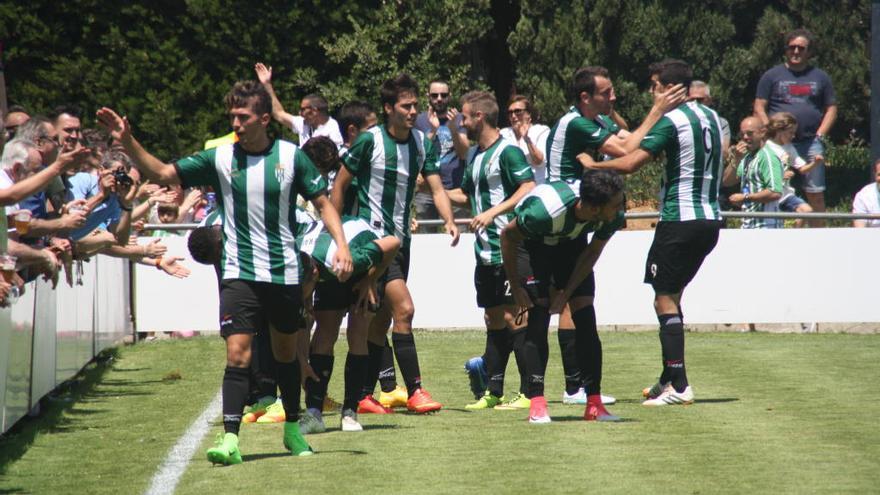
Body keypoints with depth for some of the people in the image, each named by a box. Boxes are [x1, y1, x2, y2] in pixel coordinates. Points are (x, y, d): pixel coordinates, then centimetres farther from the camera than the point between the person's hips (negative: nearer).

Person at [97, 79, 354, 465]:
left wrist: (341, 245, -8)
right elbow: (162, 173, -3)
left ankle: (293, 429, 33)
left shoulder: (291, 156, -3)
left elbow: (323, 203, 4)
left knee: (286, 353, 16)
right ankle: (230, 439, -17)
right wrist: (127, 142, -17)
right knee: (237, 354, -14)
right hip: (239, 274, -1)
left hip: (285, 273, 1)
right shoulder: (219, 158, -2)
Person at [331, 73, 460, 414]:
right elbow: (340, 184, -3)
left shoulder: (422, 142, 5)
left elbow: (436, 187, 1)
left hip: (401, 239, 7)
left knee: (381, 320, 9)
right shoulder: (370, 140, -11)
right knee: (403, 309, -17)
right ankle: (414, 392, -16)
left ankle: (364, 396, 16)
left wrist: (449, 220, -18)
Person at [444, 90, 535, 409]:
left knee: (512, 317, -10)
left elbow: (529, 189, -19)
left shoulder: (507, 151, -11)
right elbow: (465, 194, 27)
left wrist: (493, 212, -23)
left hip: (510, 250, -9)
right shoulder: (474, 155, 16)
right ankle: (494, 392, 15)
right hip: (485, 251, 9)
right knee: (493, 320, 11)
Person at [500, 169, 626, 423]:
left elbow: (592, 252, -9)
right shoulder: (546, 210, -42)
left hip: (572, 241, 4)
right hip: (534, 244, -4)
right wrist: (515, 287, -17)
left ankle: (594, 404, -4)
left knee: (586, 321, -6)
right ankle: (537, 404, -11)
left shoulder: (614, 216, -29)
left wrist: (566, 293, -10)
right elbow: (507, 235, -24)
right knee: (538, 321, -14)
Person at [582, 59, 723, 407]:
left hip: (680, 219, -8)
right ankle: (669, 379, 19)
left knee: (665, 299, -5)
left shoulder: (671, 121, -12)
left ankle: (679, 386, -11)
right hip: (710, 219, 9)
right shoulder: (711, 117, 13)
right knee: (673, 296, 17)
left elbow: (631, 163, -18)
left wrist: (593, 165, -3)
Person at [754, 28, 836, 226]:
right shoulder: (772, 76, 9)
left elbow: (831, 109, 15)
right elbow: (759, 108, 5)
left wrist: (820, 135, 1)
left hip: (811, 142, 2)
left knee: (816, 195, -1)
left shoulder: (820, 77, 15)